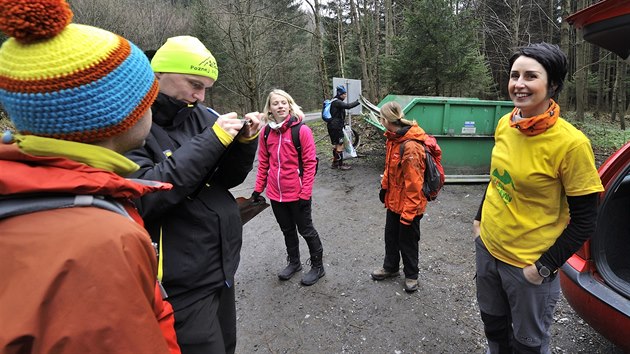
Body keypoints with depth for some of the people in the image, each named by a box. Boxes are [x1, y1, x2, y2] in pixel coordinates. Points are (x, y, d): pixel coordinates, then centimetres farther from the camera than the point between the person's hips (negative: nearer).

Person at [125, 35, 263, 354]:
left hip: (223, 265, 6)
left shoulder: (199, 114, 3)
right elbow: (141, 197, -28)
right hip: (182, 283, -6)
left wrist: (245, 142, -10)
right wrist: (211, 140, -26)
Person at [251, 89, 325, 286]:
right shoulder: (267, 132, 2)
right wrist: (258, 189, 8)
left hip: (297, 194, -5)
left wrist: (305, 193, -15)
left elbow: (310, 163, -13)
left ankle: (318, 267, 29)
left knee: (305, 230, 10)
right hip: (275, 194, 5)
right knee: (287, 230, 20)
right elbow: (263, 163, 9)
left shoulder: (302, 130, -12)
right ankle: (294, 262, 41)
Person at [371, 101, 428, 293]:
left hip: (408, 205, -8)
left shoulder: (411, 146, -29)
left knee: (407, 241, 12)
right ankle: (390, 267, 45)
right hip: (394, 200, 8)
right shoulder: (393, 138, 1)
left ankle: (411, 275, 34)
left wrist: (408, 212, -21)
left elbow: (413, 183, -26)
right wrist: (384, 188, 17)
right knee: (391, 236, 23)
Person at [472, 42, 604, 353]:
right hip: (487, 246, 5)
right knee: (493, 325, 26)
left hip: (528, 265, -5)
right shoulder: (504, 124, -4)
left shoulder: (571, 143, -22)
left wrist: (545, 267, -14)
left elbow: (584, 220, -15)